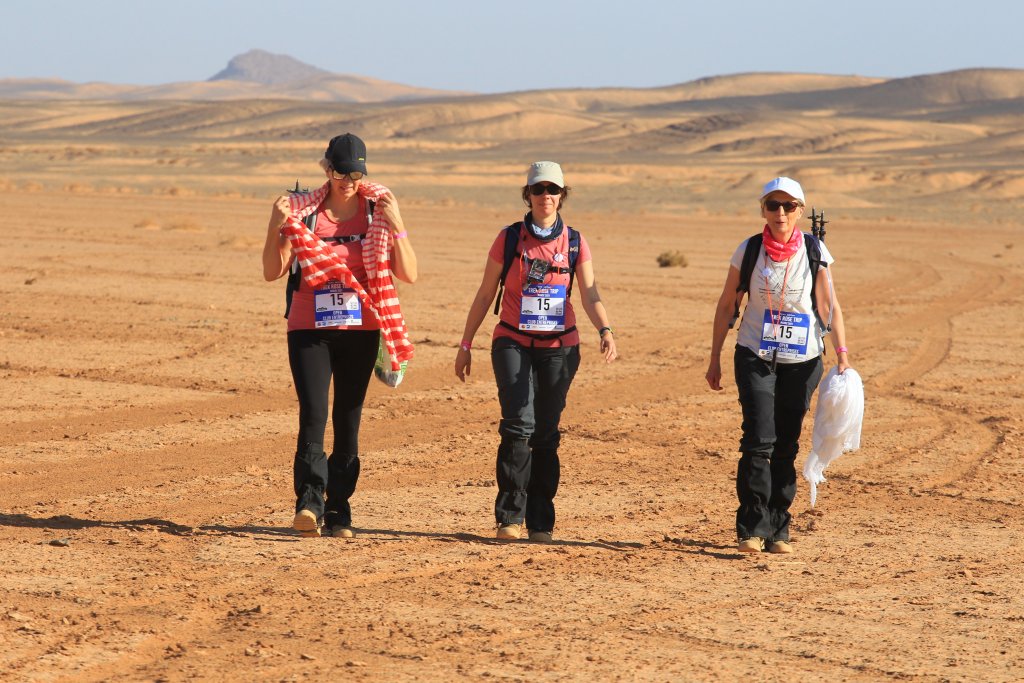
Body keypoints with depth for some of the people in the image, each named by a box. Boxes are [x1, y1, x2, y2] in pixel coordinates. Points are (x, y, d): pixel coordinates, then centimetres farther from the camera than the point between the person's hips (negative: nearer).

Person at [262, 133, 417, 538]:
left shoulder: (378, 209, 3)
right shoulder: (304, 211, 2)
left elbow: (409, 274, -2)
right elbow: (272, 272, 1)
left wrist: (397, 226, -14)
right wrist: (277, 227, -13)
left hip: (360, 328, 1)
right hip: (309, 329, -1)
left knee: (348, 420, 4)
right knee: (313, 414, -16)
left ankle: (338, 511, 10)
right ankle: (309, 501, -21)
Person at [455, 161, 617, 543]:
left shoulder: (575, 243, 5)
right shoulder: (509, 239, 2)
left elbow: (590, 296, -1)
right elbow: (485, 296, 7)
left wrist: (605, 330, -20)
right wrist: (466, 345, 6)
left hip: (559, 347, 2)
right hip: (513, 343, -2)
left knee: (546, 434, 3)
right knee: (519, 424, -18)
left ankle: (540, 522, 12)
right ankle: (510, 515, -11)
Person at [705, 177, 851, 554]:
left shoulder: (815, 251, -2)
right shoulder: (749, 250, -3)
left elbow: (830, 306, -3)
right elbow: (727, 305, 5)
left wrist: (842, 354, -13)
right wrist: (715, 358, 5)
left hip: (802, 360, 1)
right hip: (755, 357, -1)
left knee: (786, 446, 5)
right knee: (759, 441, -14)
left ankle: (778, 529, 15)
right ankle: (752, 527, -8)